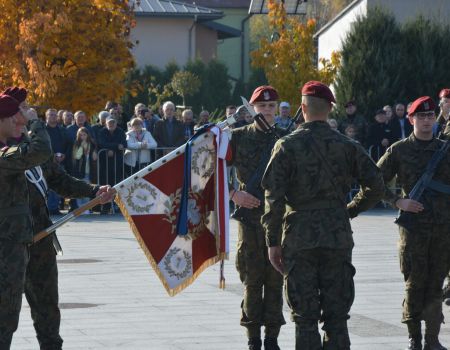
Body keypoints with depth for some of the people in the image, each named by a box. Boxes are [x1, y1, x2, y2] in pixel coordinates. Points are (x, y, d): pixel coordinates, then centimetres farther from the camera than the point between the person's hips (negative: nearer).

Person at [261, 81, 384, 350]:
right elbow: (376, 185, 1)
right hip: (338, 238, 2)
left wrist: (273, 241, -3)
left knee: (305, 318, 3)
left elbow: (273, 197, -7)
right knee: (336, 317, 7)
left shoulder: (287, 146, -2)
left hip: (299, 238, -2)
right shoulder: (347, 146, 3)